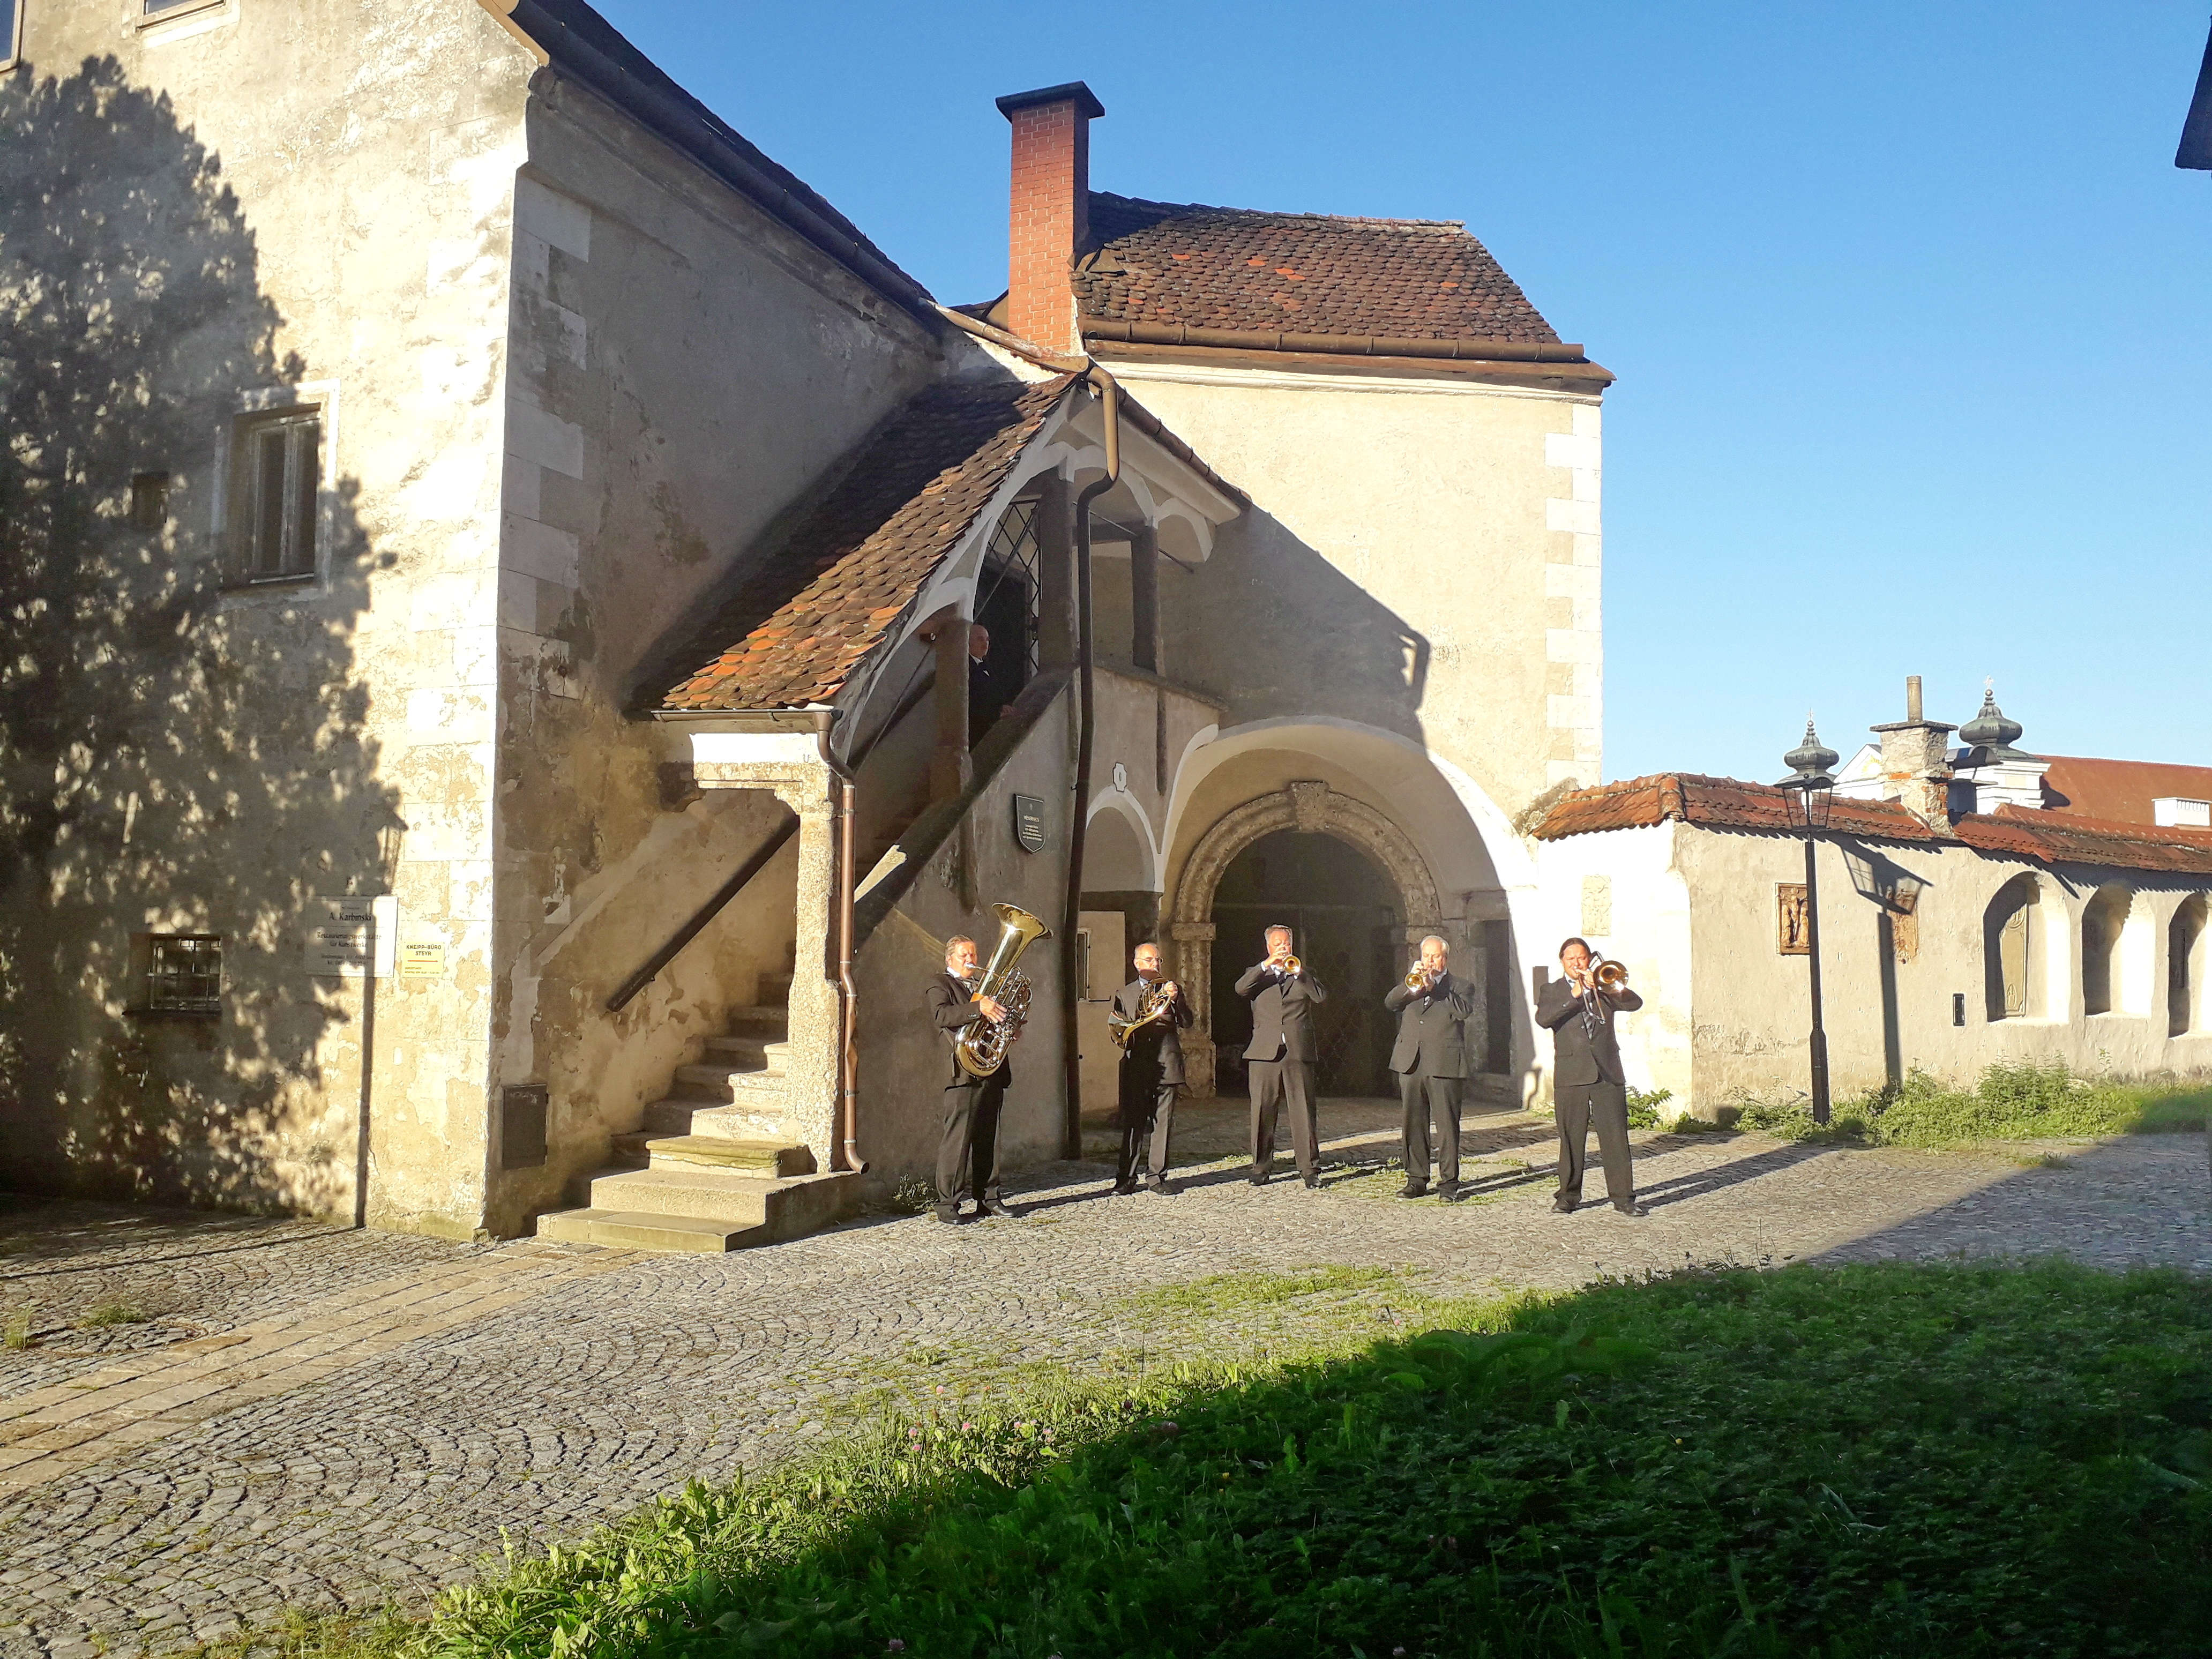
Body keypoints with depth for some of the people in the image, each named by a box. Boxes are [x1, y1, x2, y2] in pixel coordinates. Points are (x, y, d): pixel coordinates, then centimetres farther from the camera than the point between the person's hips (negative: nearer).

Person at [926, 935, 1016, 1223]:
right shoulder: (940, 985, 3)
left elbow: (1000, 1019, 28)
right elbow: (942, 1015, -16)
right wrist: (979, 1008, -29)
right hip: (964, 1071, -7)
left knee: (989, 1138, 10)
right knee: (957, 1138, -9)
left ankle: (988, 1198, 16)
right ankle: (947, 1203, -5)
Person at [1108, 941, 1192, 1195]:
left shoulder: (1172, 989, 14)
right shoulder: (1123, 994, 15)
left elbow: (1187, 1023, 3)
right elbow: (1114, 1029, 12)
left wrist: (1176, 999, -11)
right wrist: (1125, 1033, -10)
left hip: (1166, 1066, 1)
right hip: (1136, 1067, 0)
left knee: (1162, 1124, 1)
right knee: (1133, 1124, -3)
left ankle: (1156, 1177, 8)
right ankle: (1126, 1178, 3)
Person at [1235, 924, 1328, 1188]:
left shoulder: (1303, 976, 17)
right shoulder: (1258, 975, 16)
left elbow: (1322, 997, -1)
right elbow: (1240, 989, -6)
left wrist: (1298, 973, -11)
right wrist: (1266, 965, -14)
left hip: (1299, 1053, 0)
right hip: (1265, 1054, 0)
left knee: (1304, 1112, -3)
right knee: (1263, 1112, 1)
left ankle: (1310, 1168, 2)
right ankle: (1261, 1167, 10)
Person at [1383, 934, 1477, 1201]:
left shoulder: (1461, 986, 9)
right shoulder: (1411, 983, 19)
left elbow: (1464, 1009, -11)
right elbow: (1390, 1003, 3)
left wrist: (1435, 987, -13)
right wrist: (1411, 983, -10)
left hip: (1445, 1065, -4)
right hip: (1410, 1063, 4)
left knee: (1447, 1125, -4)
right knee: (1413, 1124, 6)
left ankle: (1449, 1183, 3)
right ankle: (1416, 1179, 14)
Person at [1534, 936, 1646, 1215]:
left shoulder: (1603, 986, 15)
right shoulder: (1551, 991, 10)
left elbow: (1635, 1003, -1)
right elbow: (1543, 1019, -11)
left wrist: (1613, 987, -16)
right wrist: (1574, 996, -17)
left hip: (1608, 1072, 1)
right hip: (1571, 1074, -1)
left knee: (1616, 1137, -1)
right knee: (1571, 1138, 2)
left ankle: (1623, 1196, 4)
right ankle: (1568, 1195, 11)